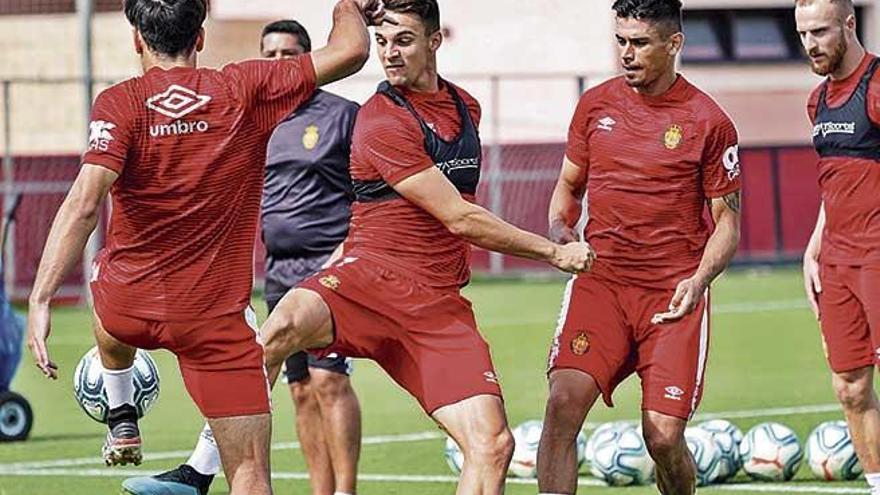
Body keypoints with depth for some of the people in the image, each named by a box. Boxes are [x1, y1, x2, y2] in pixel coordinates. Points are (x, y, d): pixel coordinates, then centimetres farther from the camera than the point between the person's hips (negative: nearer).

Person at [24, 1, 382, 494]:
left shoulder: (120, 104, -10)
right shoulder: (245, 90, -6)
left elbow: (84, 204, -22)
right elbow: (351, 51, -2)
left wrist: (41, 300, -26)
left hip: (128, 306, 2)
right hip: (216, 316, -2)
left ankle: (122, 420, 52)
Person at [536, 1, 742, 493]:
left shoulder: (709, 121, 0)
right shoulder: (596, 104, 9)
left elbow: (727, 221, 4)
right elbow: (569, 185, 22)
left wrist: (698, 281, -13)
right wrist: (559, 230, 0)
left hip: (674, 295, -2)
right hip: (600, 280, 2)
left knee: (664, 435, -8)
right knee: (564, 401, -20)